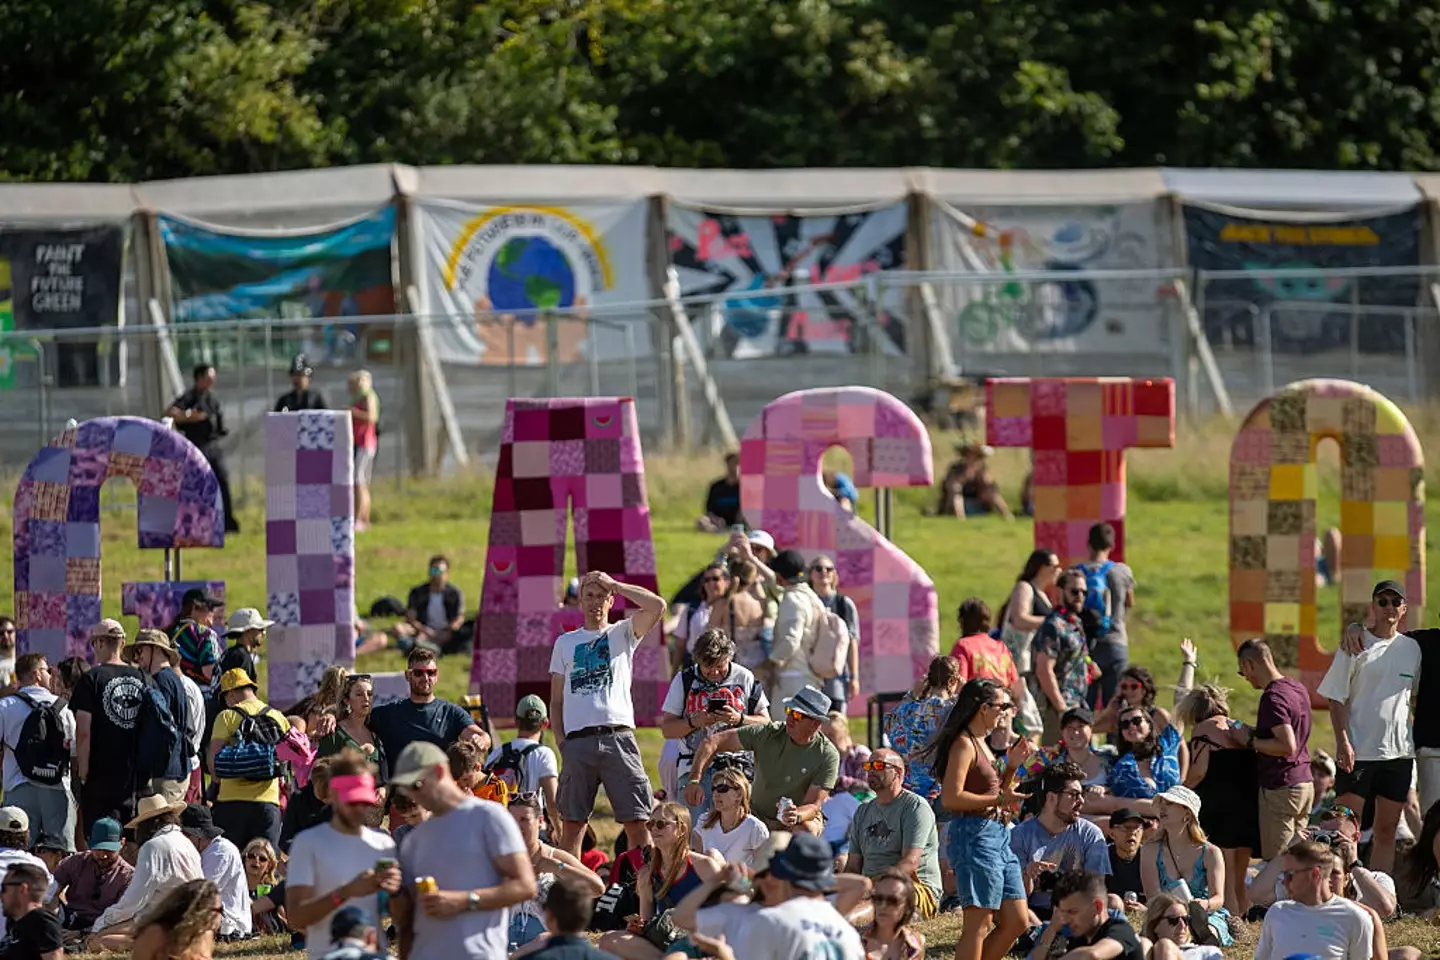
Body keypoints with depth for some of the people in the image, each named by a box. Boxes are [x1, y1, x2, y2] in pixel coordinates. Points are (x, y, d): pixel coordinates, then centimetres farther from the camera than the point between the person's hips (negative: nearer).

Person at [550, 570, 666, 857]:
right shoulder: (565, 643, 18)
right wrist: (561, 742, 4)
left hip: (618, 736, -2)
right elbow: (556, 699, 17)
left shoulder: (622, 634, 13)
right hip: (578, 741, 2)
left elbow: (657, 606, -5)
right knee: (573, 822, 2)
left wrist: (614, 585, 2)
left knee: (636, 820, -6)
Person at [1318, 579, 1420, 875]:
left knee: (1387, 831, 6)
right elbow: (1337, 698, -3)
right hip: (1357, 750, -4)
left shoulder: (1412, 649, 10)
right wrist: (1342, 740, -14)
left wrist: (1416, 740, 13)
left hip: (1398, 750, 4)